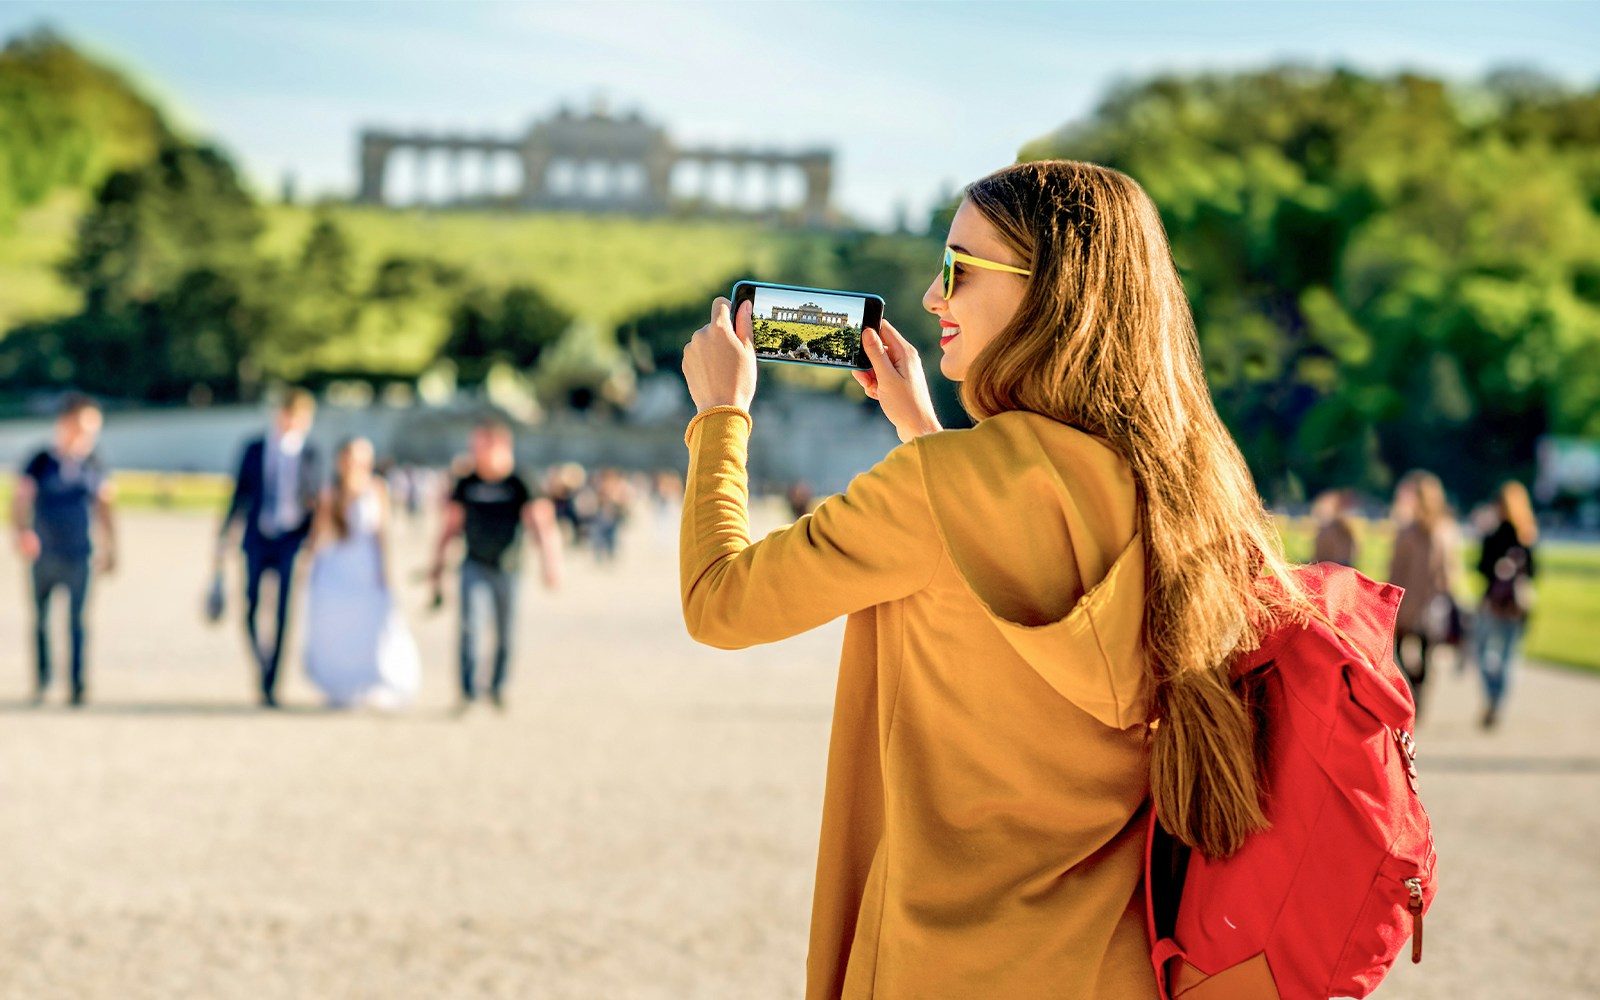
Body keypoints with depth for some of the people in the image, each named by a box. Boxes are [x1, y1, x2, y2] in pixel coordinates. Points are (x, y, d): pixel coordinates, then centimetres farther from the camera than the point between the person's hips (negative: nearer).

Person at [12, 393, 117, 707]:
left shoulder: (93, 467, 4)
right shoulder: (41, 463, -5)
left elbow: (104, 509, 11)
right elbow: (21, 499, -8)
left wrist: (109, 549, 11)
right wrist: (22, 531, -24)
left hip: (79, 558, 1)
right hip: (44, 556, -1)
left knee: (77, 620, -3)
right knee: (40, 619, 8)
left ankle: (78, 685, -1)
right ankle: (40, 683, 21)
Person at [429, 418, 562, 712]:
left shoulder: (520, 484, -9)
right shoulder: (466, 484, 0)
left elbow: (539, 522, -15)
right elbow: (451, 525, 10)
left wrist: (550, 563, -28)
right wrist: (437, 565, 12)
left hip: (506, 568, -1)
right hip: (474, 564, 1)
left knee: (505, 632, 7)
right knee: (468, 623, -16)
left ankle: (498, 688, 26)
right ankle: (468, 691, -14)